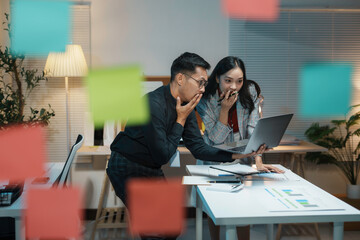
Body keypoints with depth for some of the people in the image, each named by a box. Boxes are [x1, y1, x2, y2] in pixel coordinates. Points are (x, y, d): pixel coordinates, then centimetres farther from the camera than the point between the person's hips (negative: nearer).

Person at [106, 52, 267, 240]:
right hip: (128, 168, -8)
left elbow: (199, 148, -1)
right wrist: (181, 120, -19)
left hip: (152, 170, 9)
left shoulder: (186, 107, -1)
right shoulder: (154, 104, -28)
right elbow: (163, 155, -25)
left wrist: (238, 154, -12)